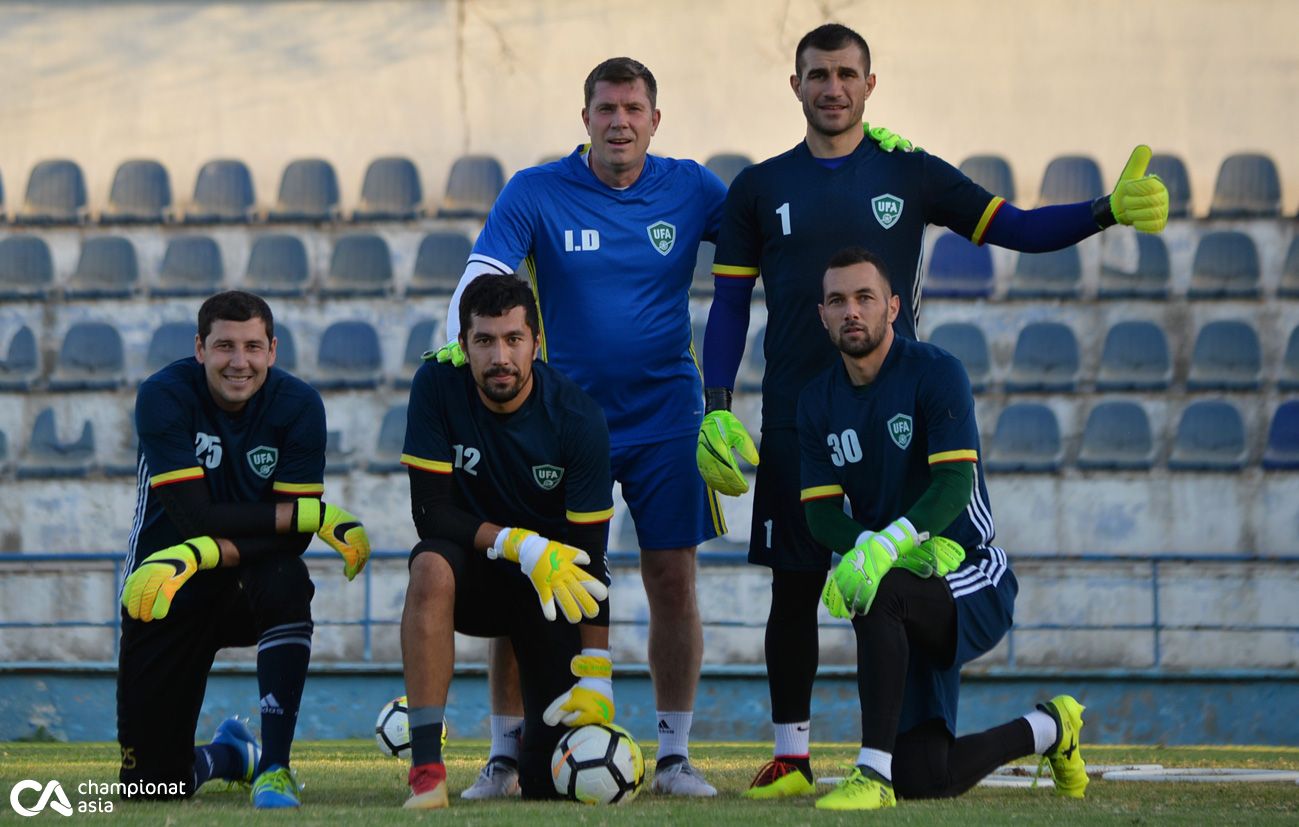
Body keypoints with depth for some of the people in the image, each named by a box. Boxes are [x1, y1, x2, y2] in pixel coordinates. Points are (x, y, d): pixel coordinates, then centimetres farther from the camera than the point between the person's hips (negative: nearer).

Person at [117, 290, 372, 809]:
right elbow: (195, 517, -24)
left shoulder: (298, 405, -11)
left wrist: (200, 556, -32)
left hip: (250, 579, 1)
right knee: (151, 784, -5)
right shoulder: (165, 397, -16)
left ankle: (274, 767, -27)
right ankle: (227, 755, 34)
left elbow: (292, 540, -16)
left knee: (287, 584, -38)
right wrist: (314, 512, -26)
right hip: (168, 595, 0)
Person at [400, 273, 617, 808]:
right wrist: (522, 545, -32)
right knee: (431, 567, -38)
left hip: (548, 584, 0)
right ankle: (426, 769, -36)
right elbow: (431, 512, -19)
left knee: (556, 779, -13)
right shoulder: (438, 388, -17)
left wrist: (598, 677, -20)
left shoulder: (578, 419, -18)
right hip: (472, 568, 0)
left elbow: (590, 558, -16)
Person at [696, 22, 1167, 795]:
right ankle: (791, 753, 11)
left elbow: (1020, 229, 3)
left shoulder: (912, 176, 6)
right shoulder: (760, 189, 8)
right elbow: (730, 305, 9)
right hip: (794, 418, 1)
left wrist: (1109, 211, -12)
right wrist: (716, 410, -1)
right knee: (794, 586, 2)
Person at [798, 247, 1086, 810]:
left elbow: (956, 483, -22)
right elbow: (822, 512, 0)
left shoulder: (935, 373, -11)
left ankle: (874, 772, -33)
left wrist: (887, 543, -38)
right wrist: (889, 546, -21)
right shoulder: (818, 401, 7)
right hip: (918, 597, 6)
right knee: (924, 779, -3)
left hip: (976, 581, -6)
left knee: (880, 594, -38)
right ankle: (1047, 730, 27)